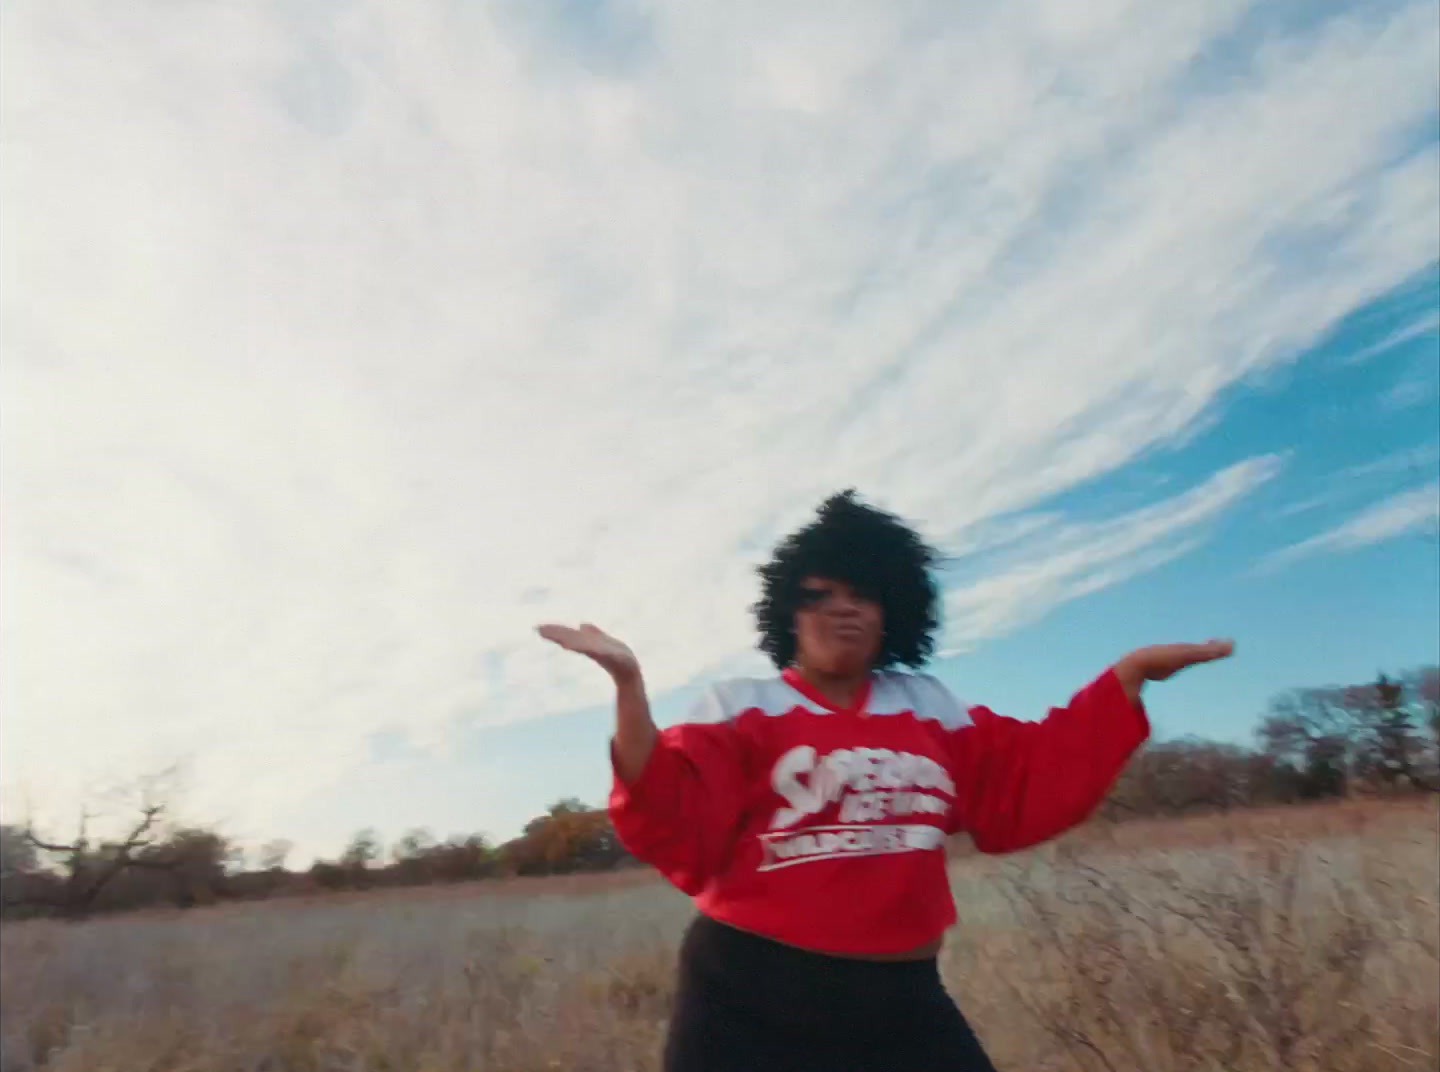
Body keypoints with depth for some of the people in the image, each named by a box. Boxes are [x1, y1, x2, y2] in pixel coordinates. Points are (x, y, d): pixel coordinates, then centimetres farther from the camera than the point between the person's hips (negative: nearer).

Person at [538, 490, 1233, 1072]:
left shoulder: (929, 710, 10)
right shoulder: (741, 709, -3)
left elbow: (1031, 786, 12)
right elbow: (678, 828, -14)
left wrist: (1128, 675, 8)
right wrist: (629, 685, -26)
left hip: (901, 998, 4)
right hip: (753, 997, -3)